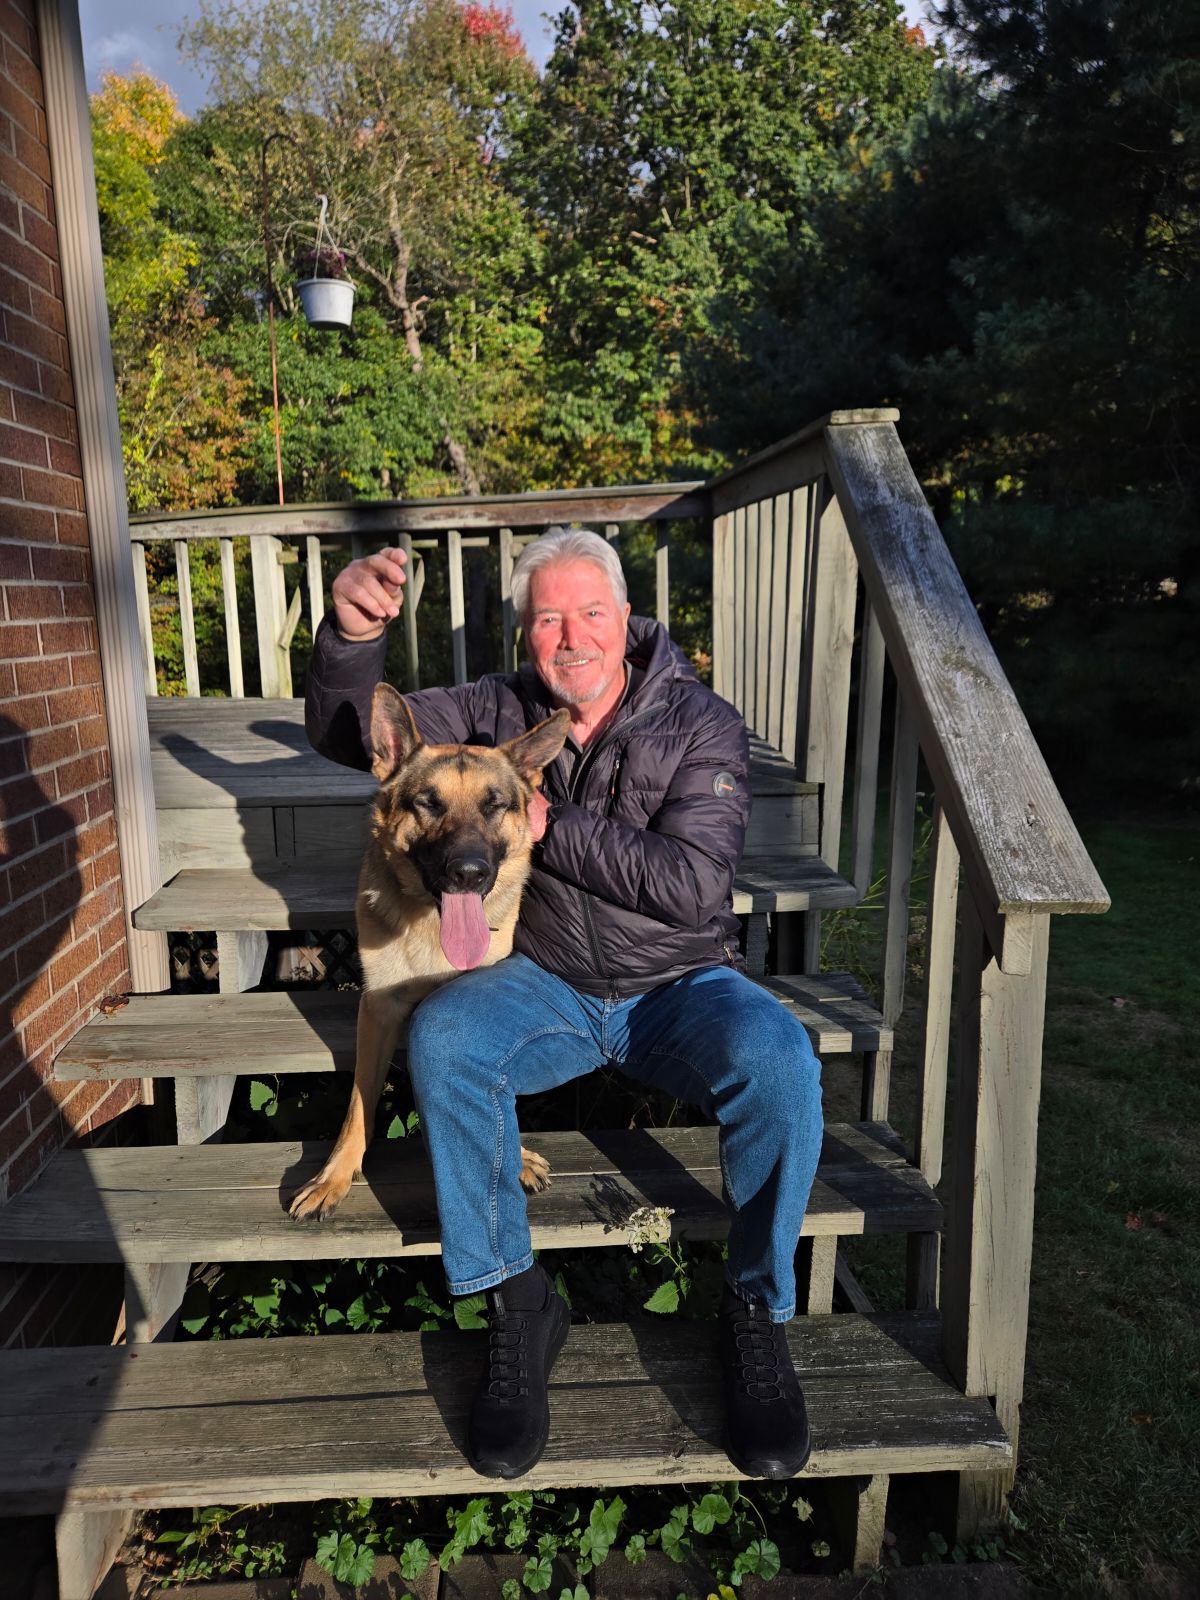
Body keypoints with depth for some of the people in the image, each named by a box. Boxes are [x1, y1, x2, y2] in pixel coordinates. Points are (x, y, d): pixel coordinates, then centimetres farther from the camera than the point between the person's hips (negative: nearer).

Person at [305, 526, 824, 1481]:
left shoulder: (701, 723, -8)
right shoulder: (503, 711, 1)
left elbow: (691, 883, -19)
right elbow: (349, 733, -2)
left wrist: (551, 825, -18)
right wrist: (355, 636, -23)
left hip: (680, 983, -1)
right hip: (546, 982, 2)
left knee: (777, 1060, -32)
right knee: (442, 1037, -28)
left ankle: (757, 1314, -7)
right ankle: (518, 1306, -11)